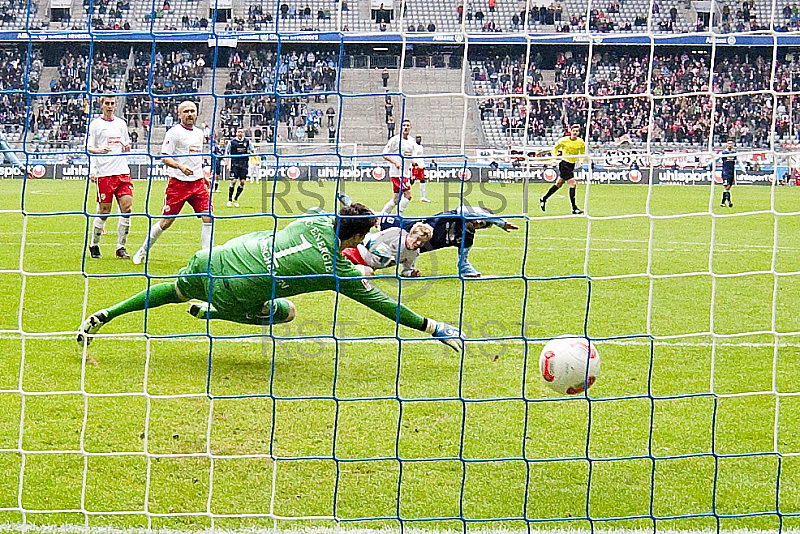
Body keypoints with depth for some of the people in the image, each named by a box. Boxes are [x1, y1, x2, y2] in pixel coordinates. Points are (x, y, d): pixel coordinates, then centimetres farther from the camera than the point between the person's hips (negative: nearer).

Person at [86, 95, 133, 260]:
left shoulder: (121, 123, 16)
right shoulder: (95, 124, 1)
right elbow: (88, 148, -3)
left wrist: (127, 147, 4)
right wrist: (99, 151, -24)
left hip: (122, 171, 4)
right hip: (104, 173, -4)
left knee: (127, 207, -6)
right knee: (104, 212, -3)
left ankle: (121, 247, 2)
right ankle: (94, 245, 15)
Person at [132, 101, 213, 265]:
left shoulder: (199, 133, 15)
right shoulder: (174, 132, -6)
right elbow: (164, 157, -10)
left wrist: (204, 177, 23)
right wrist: (180, 167, -25)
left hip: (198, 182, 6)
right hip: (178, 182, -6)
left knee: (208, 217, -7)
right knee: (166, 221, -2)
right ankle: (143, 251, 16)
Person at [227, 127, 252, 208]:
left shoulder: (247, 141, 4)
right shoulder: (232, 141, -1)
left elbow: (252, 151, 16)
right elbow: (227, 153, 9)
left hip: (244, 164, 2)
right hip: (234, 164, -2)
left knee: (242, 182, -2)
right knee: (233, 181, -11)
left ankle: (235, 199, 15)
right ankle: (230, 200, 1)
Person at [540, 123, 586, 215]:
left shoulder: (581, 142, -1)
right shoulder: (564, 140, -9)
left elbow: (582, 153, 16)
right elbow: (555, 148, 7)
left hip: (572, 165, 6)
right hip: (564, 164, -6)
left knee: (558, 184, 16)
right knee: (573, 184, -15)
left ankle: (544, 199, 33)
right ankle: (574, 208, -11)